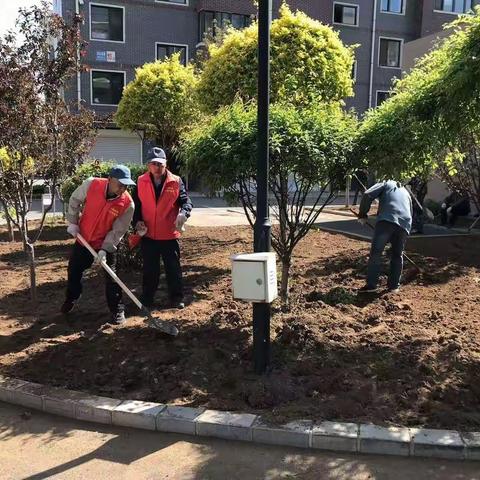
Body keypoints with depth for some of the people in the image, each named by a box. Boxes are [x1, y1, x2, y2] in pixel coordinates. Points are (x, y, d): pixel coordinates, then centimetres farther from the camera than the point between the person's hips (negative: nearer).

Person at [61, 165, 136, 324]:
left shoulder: (128, 203, -24)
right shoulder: (91, 185, -21)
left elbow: (118, 230, -19)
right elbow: (75, 200, -2)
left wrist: (105, 249, -24)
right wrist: (73, 222, -3)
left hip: (107, 244, -3)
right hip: (83, 238, 3)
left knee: (111, 278, -5)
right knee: (74, 270, 18)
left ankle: (117, 311, 11)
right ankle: (71, 299, 44)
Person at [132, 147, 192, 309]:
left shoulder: (176, 182, -5)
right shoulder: (141, 182, 0)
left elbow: (185, 200, -8)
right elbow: (136, 205, 6)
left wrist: (184, 213, -29)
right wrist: (137, 221, -9)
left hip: (170, 234, -1)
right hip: (148, 234, 2)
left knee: (173, 268, 7)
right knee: (149, 269, 14)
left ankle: (177, 298, 20)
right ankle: (147, 299, 27)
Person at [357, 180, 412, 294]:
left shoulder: (386, 184, 23)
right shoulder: (406, 193, 37)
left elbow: (367, 195, 6)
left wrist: (362, 214, 13)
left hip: (386, 220, -5)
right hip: (405, 224, 5)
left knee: (376, 252, -2)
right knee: (397, 255, 17)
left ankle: (371, 284, -6)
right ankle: (394, 285, 19)